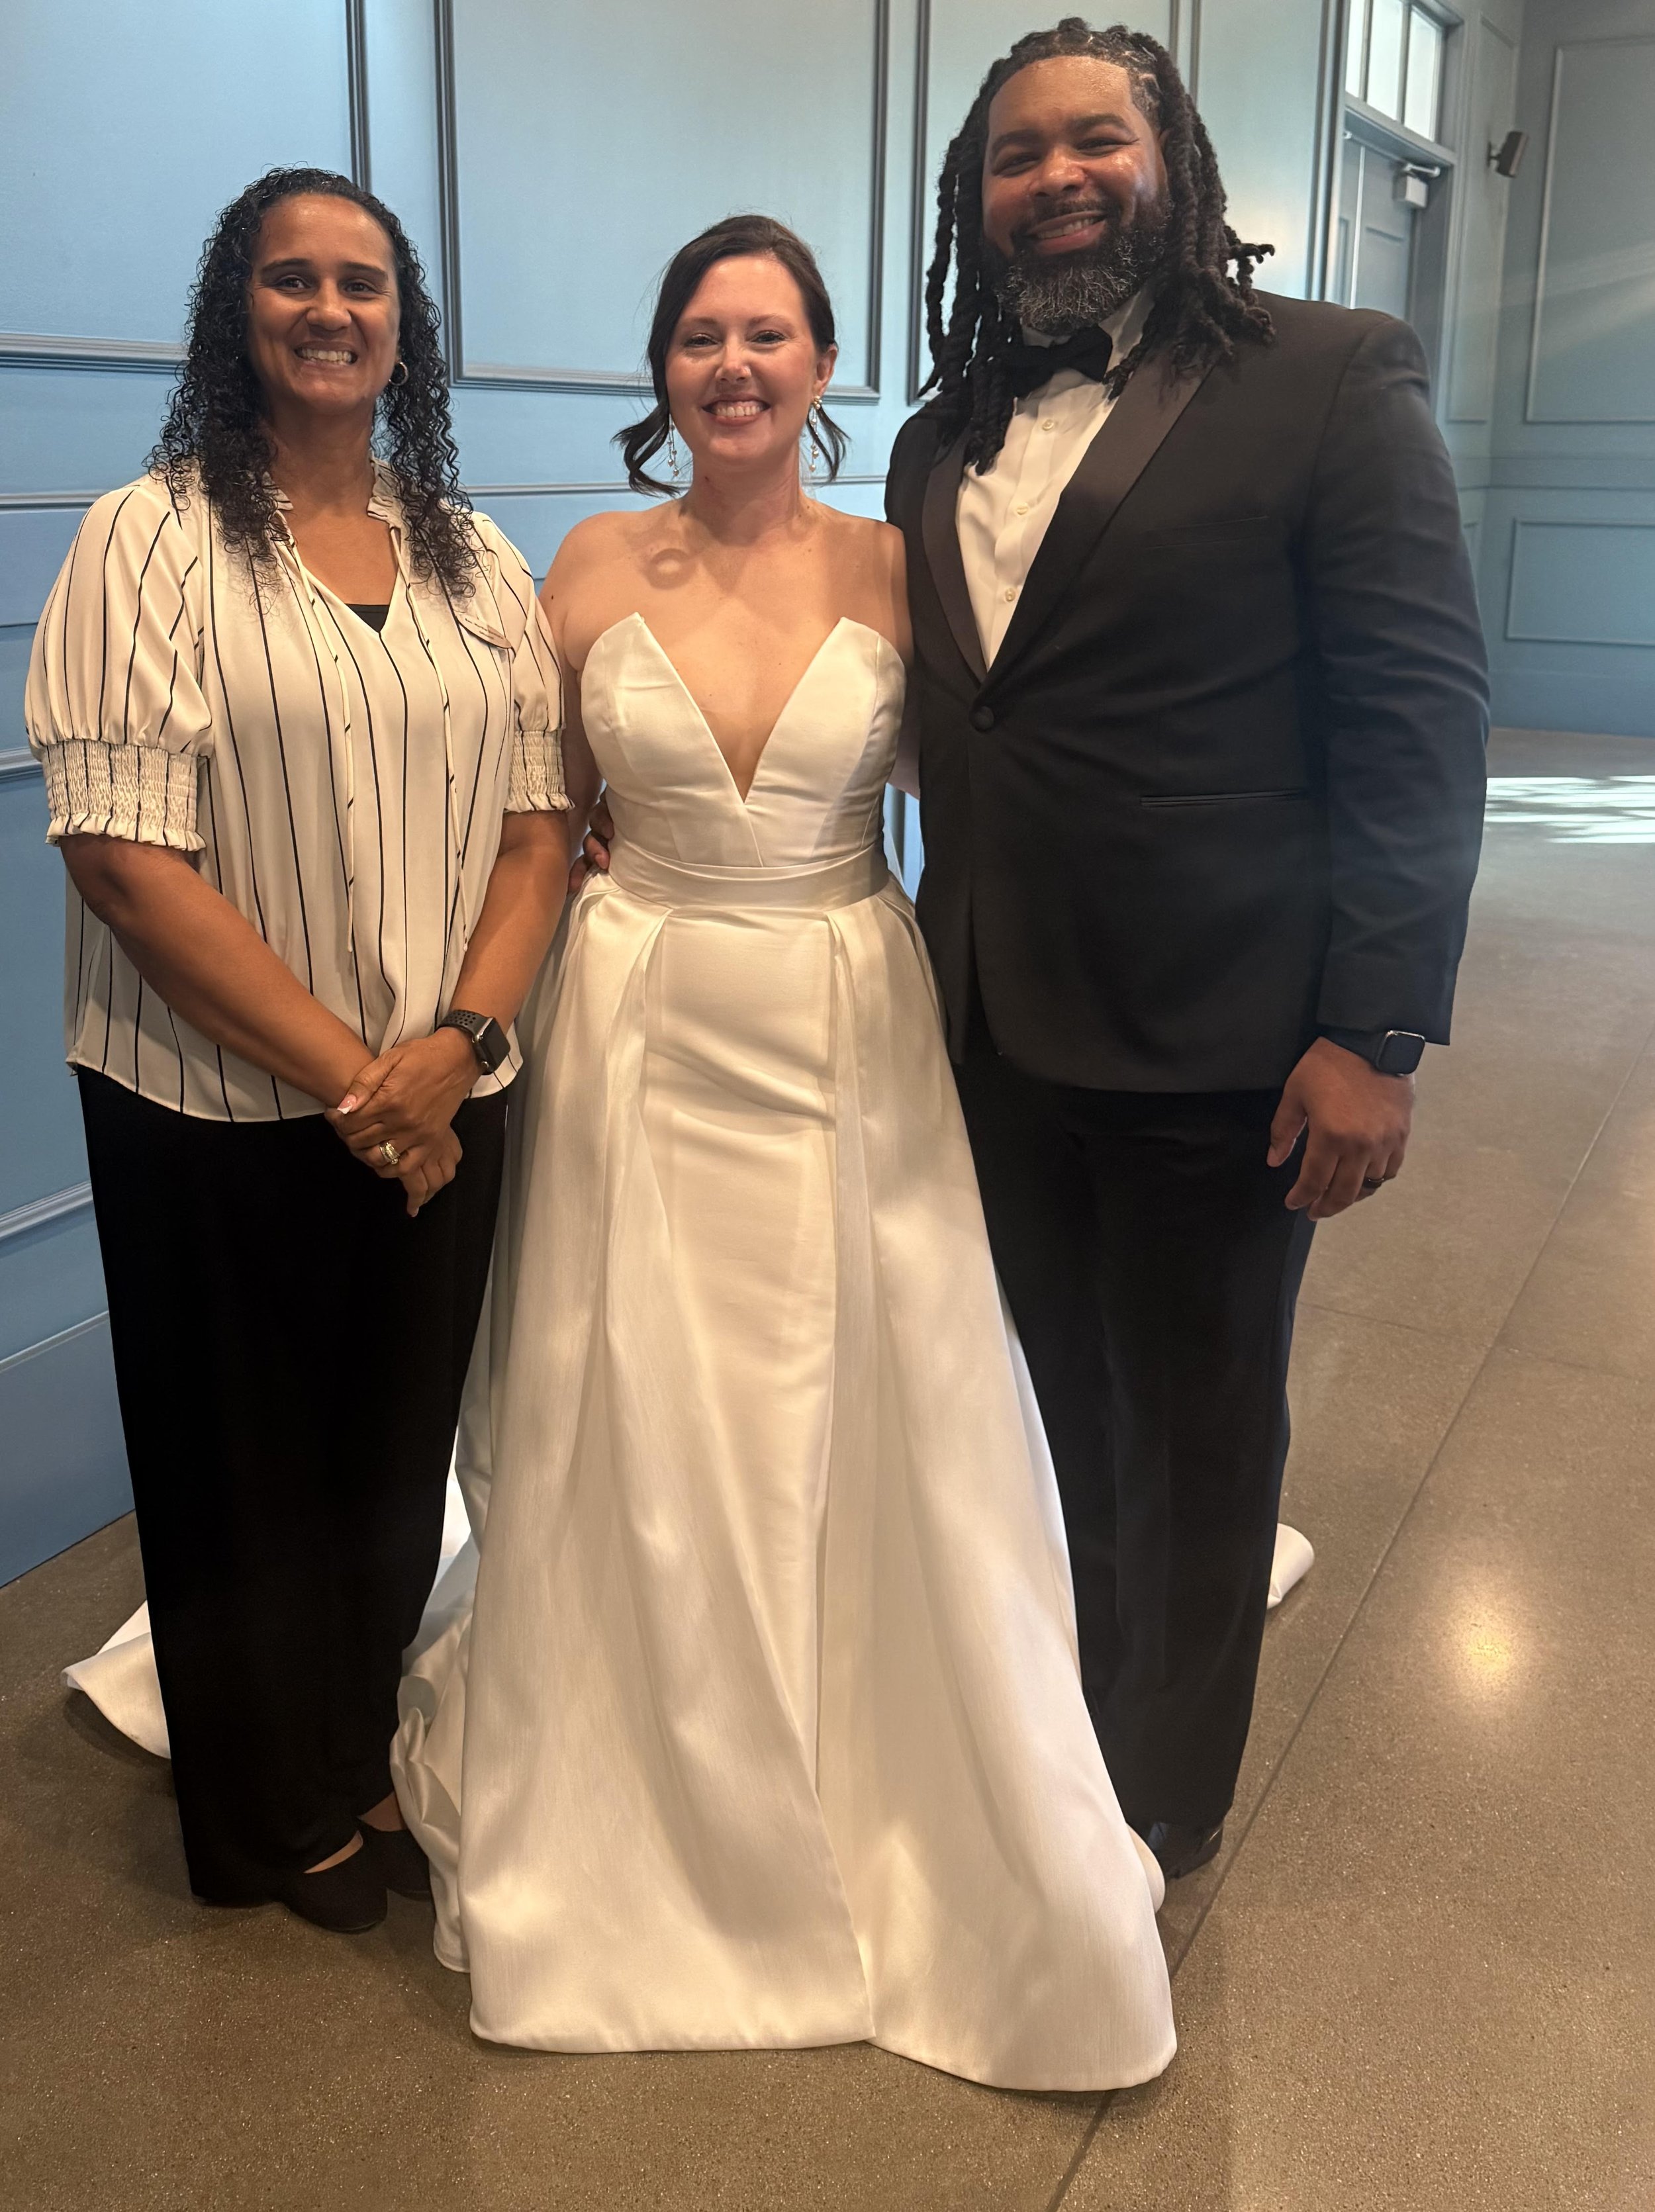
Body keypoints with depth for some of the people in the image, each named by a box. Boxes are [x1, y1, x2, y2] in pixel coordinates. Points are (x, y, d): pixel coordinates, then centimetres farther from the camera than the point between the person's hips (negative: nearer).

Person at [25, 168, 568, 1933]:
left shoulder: (476, 564, 8)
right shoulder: (153, 540, -6)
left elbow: (539, 827, 5)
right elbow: (123, 856, -14)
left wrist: (455, 1041, -12)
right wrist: (345, 1075, -15)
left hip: (440, 1110, 4)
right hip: (219, 1112, -4)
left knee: (400, 1457, 15)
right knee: (250, 1468, 12)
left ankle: (364, 1767, 38)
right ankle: (286, 1818, 34)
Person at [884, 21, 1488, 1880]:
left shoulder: (1331, 381, -8)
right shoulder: (944, 440, 10)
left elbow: (1419, 717, -13)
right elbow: (939, 728, 13)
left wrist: (1376, 1031, -18)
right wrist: (937, 975, 5)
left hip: (1214, 1042, -5)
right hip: (999, 1035, 5)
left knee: (1192, 1438, 13)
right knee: (1058, 1416, 20)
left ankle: (1161, 1807, 35)